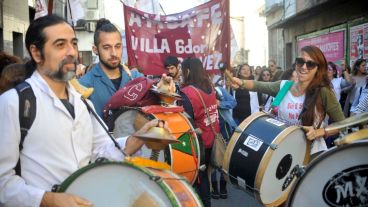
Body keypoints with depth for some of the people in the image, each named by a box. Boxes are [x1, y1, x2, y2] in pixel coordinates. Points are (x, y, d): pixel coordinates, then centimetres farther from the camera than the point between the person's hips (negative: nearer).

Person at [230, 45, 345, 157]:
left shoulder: (323, 92, -12)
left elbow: (342, 123, -7)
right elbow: (258, 85, -9)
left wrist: (318, 132, -21)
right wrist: (242, 83, -29)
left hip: (312, 153, -3)